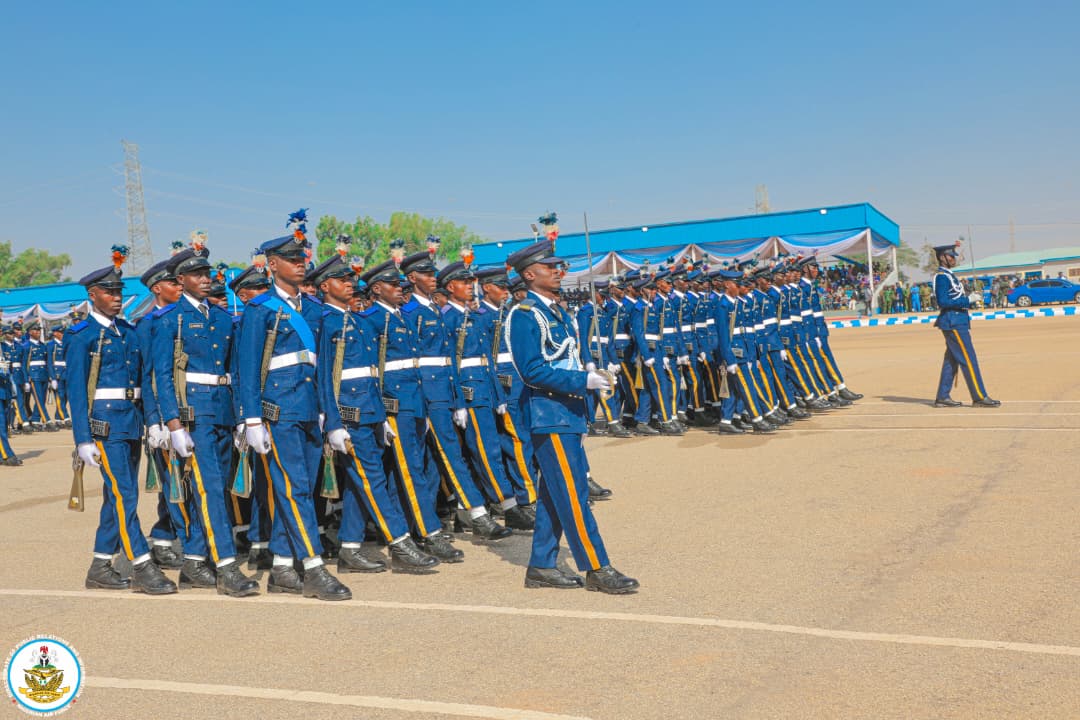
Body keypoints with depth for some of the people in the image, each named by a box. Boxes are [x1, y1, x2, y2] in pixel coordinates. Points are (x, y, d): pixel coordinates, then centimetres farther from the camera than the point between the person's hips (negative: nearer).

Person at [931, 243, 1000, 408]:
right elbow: (943, 302, -22)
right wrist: (968, 301, -21)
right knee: (968, 360, -8)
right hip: (954, 322, -10)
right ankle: (979, 397, -6)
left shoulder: (948, 275, 16)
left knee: (951, 360, 11)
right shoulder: (942, 277, -15)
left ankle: (942, 397, 14)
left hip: (956, 322, 10)